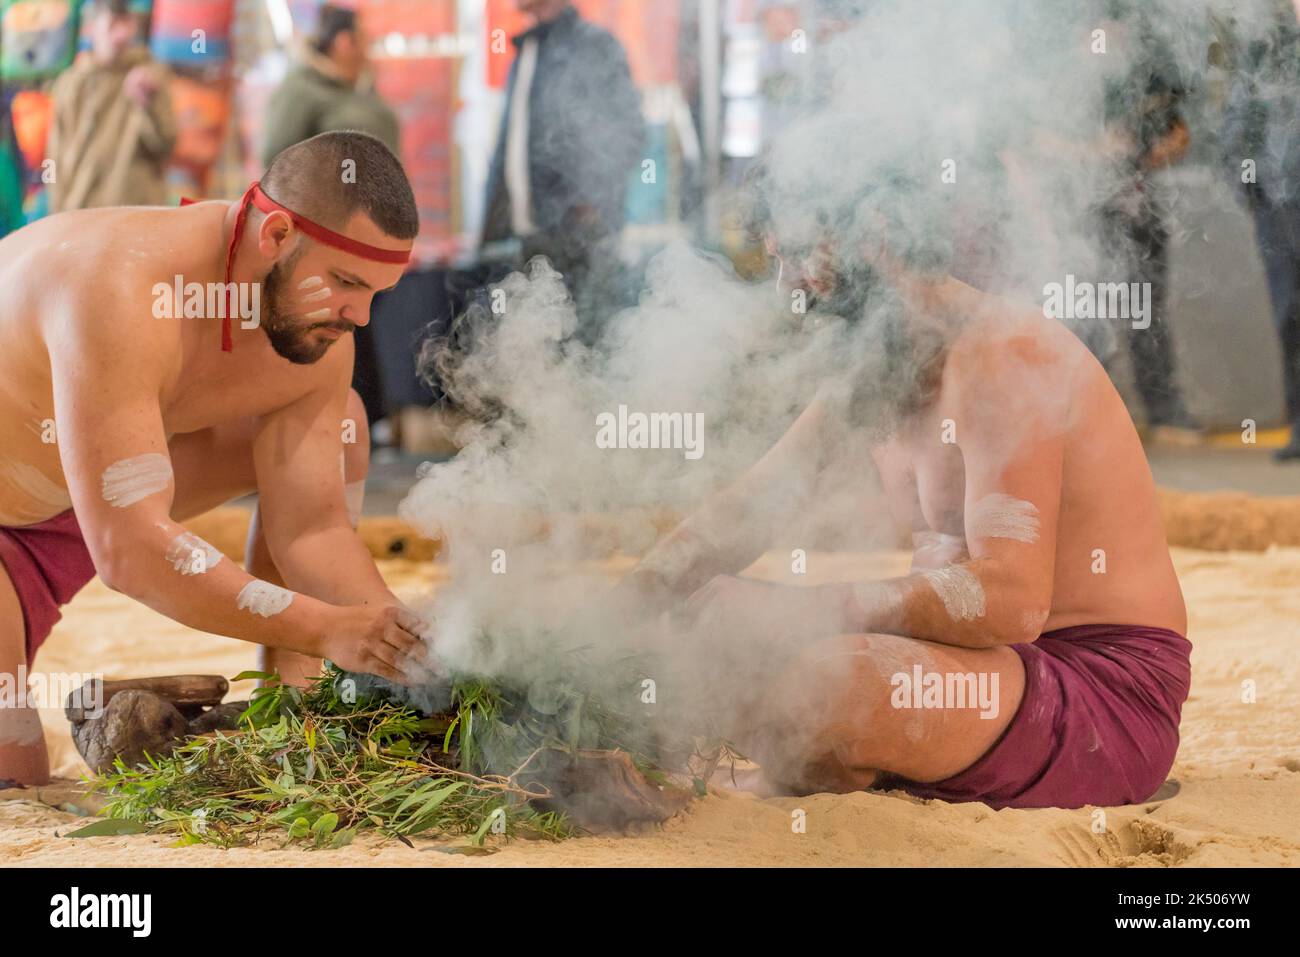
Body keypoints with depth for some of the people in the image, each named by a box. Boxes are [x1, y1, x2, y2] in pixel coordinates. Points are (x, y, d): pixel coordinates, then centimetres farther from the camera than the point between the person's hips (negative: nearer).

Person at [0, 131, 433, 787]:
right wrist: (326, 632, -43)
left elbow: (311, 529, -9)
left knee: (335, 426, 3)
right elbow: (128, 549, -43)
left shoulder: (320, 344, -14)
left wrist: (400, 637, -26)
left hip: (70, 504, 8)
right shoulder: (119, 289, -39)